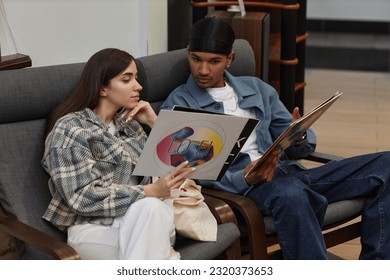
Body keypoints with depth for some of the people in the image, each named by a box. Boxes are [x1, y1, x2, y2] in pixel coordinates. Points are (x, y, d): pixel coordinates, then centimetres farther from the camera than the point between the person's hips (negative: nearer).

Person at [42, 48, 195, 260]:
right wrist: (150, 191, -24)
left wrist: (155, 123, 7)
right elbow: (83, 197, -16)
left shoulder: (128, 123, 17)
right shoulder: (69, 128, -5)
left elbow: (165, 167, 18)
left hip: (140, 217, 5)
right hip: (95, 227, -5)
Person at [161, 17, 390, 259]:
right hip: (241, 186, -6)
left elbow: (297, 149, 18)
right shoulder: (179, 105, 5)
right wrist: (244, 179, -23)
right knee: (290, 194, -41)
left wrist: (299, 138, -8)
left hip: (290, 174, 6)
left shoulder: (257, 89, 19)